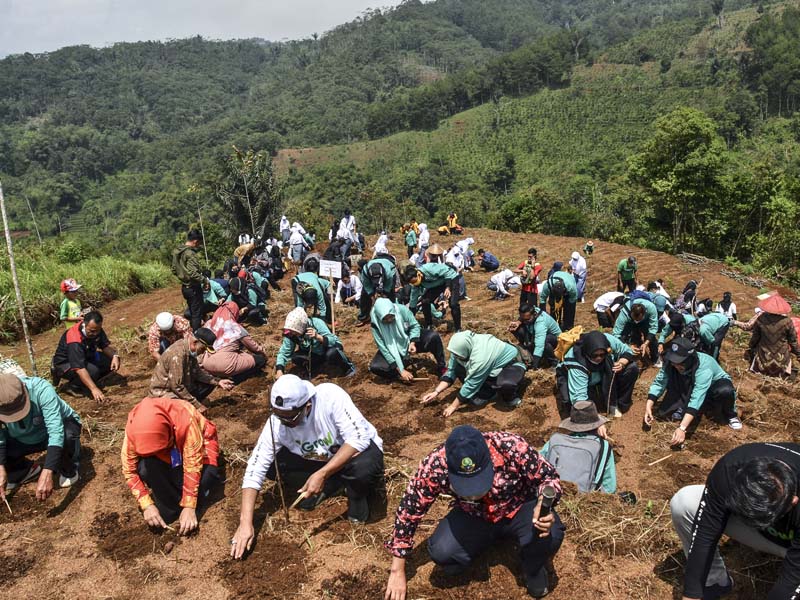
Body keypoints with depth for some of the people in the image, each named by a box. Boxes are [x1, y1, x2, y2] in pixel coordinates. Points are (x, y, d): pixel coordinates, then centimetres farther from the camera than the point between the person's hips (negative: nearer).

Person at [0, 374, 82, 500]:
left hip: (61, 425, -4)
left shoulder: (41, 390, -38)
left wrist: (47, 473, -51)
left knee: (66, 437, -38)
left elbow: (56, 432, -44)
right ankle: (28, 469, 11)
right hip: (24, 440, 4)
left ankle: (68, 470, -5)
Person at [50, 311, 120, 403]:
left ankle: (86, 381, 3)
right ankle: (74, 386, -5)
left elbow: (106, 345, -6)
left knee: (112, 362, -15)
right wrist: (94, 389, -50)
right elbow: (79, 368, -42)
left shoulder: (95, 329, -16)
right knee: (92, 370, -35)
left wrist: (115, 356, -30)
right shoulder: (74, 340, -36)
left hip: (85, 358, 7)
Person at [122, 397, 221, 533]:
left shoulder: (186, 420, -40)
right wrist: (147, 505, -28)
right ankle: (171, 510, -10)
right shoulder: (133, 428, -30)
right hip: (167, 458, 2)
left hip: (196, 447, -2)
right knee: (145, 467, -30)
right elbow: (129, 470, -21)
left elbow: (192, 466, -34)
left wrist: (189, 507, -33)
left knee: (208, 475, -31)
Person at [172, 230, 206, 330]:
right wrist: (204, 280, -19)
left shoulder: (176, 252, 6)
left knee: (191, 311, 22)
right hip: (193, 288, -9)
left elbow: (174, 271, 13)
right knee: (197, 313, 2)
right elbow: (193, 273, -31)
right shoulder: (190, 254, -23)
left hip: (184, 287, 9)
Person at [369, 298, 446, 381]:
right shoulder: (376, 325, -26)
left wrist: (412, 343, -27)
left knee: (433, 336, -24)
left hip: (409, 340, 1)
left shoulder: (401, 309, -25)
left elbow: (415, 325, -9)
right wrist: (400, 370, -29)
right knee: (375, 367, -28)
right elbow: (383, 348, -24)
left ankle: (441, 368, -8)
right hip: (393, 350, -1)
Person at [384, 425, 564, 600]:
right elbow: (409, 510, -16)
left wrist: (543, 504, -39)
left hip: (519, 508, -1)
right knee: (441, 552, -25)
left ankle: (533, 567, 5)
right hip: (472, 516, 1)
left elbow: (549, 477, -16)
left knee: (550, 535, -31)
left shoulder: (512, 447, -34)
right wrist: (397, 571, -11)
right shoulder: (434, 465, -30)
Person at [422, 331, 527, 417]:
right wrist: (436, 392, -14)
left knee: (505, 384, -42)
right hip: (492, 366, 7)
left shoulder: (481, 357, -40)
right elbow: (451, 371, -7)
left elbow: (471, 385, -31)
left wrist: (453, 406, -21)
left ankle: (511, 397, -7)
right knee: (458, 368, -14)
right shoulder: (462, 346, -18)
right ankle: (488, 392, -1)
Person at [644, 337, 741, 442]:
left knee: (725, 391, -39)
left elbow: (697, 398, -49)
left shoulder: (704, 368, -41)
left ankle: (730, 415, -7)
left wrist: (682, 428, -57)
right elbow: (659, 382, -23)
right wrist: (648, 407, -39)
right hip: (690, 388, 3)